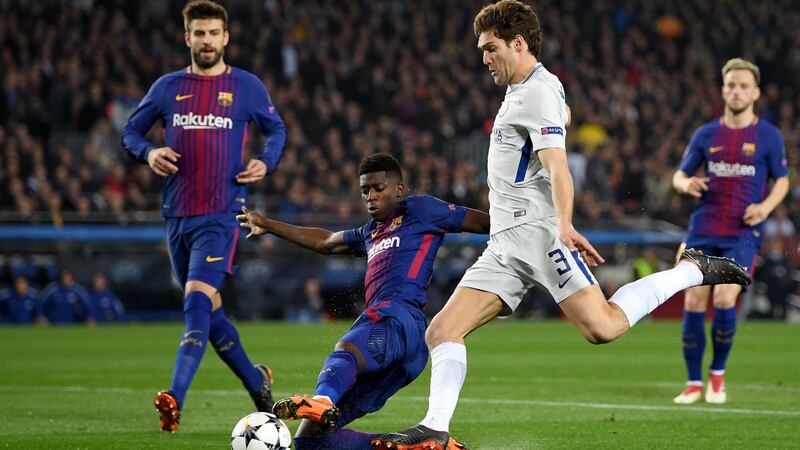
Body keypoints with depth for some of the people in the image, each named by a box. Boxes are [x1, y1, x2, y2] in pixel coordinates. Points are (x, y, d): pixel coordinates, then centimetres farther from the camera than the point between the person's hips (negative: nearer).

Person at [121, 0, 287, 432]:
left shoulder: (247, 87, 3)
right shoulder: (168, 87, 8)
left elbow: (276, 129, 16)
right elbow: (130, 131, 16)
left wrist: (266, 162, -3)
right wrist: (148, 153, -5)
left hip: (221, 214, -4)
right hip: (177, 215, 4)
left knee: (198, 300, -21)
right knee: (208, 312, 13)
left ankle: (175, 400, -31)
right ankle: (256, 382, 33)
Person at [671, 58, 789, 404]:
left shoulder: (769, 136, 2)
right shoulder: (706, 134, 8)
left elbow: (782, 180, 9)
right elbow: (679, 175, 13)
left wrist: (766, 206, -11)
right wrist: (686, 184, -11)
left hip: (743, 233, -3)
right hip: (703, 232, 3)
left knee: (724, 299, -17)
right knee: (693, 302, -4)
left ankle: (718, 374, 6)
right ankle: (694, 383, 8)